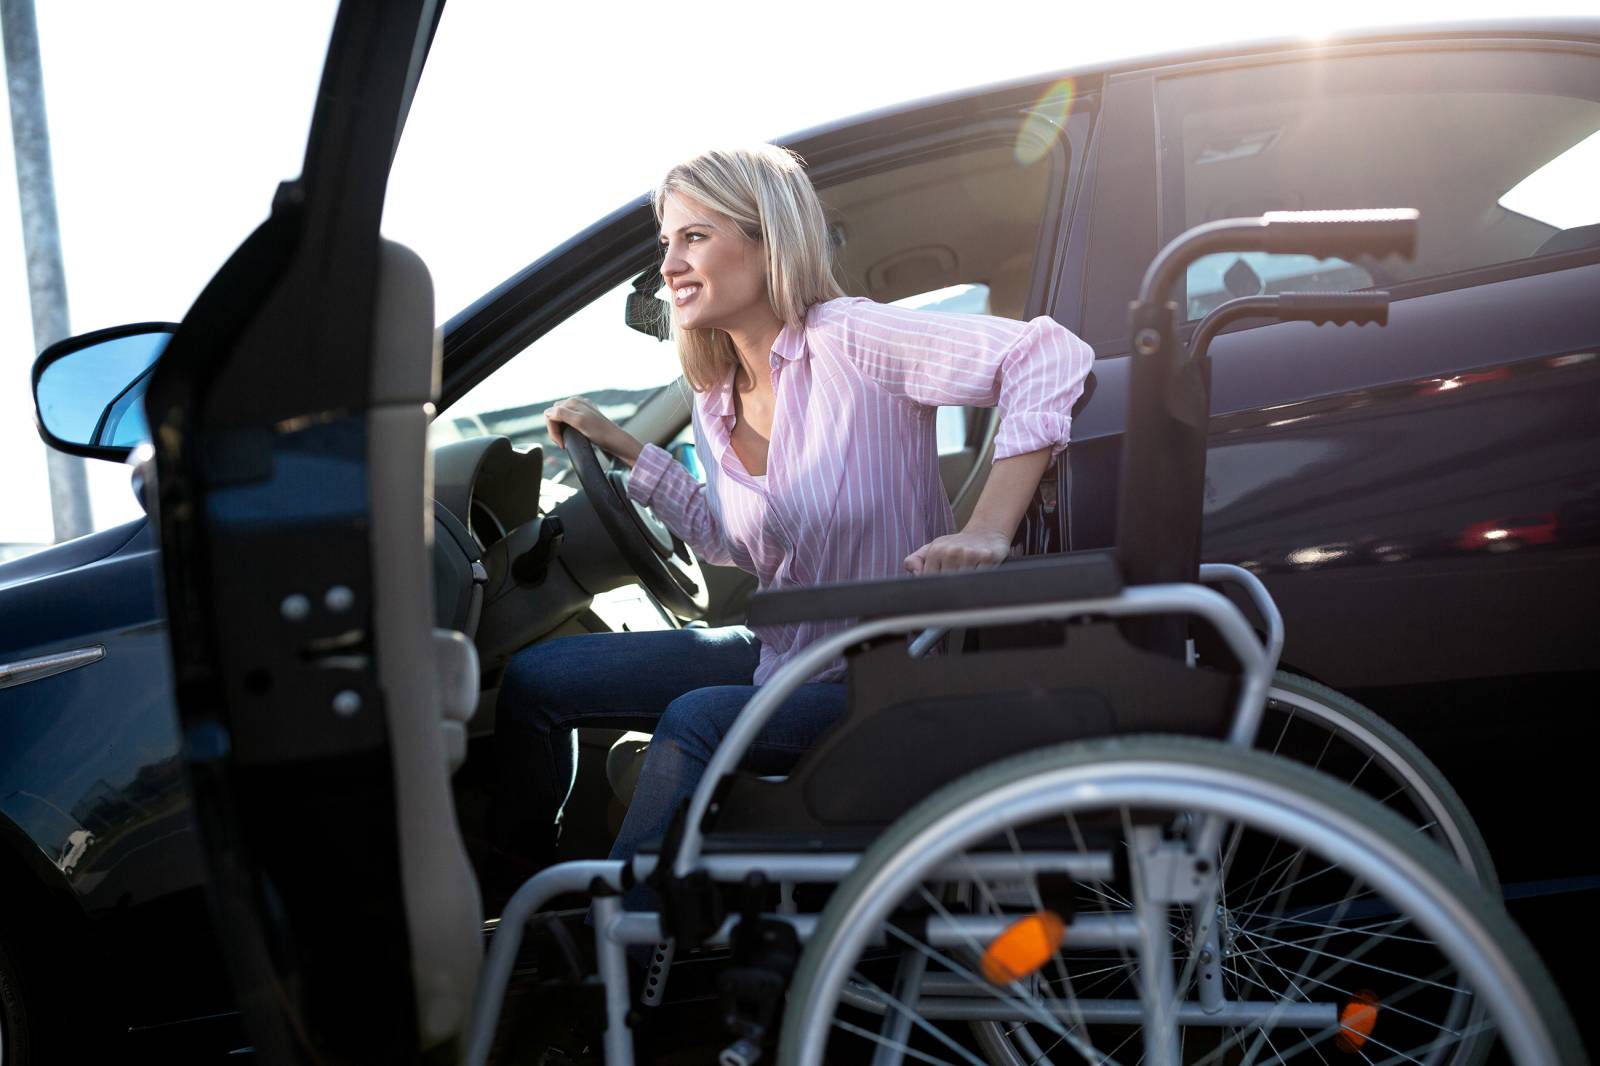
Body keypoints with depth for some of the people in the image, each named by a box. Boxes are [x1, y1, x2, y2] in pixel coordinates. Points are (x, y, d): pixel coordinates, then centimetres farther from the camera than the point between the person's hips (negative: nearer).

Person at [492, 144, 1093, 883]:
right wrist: (623, 449, 10)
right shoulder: (717, 402, 3)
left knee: (695, 720, -32)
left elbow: (1050, 357, -28)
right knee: (533, 679, 4)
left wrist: (988, 531, -36)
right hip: (779, 656, 8)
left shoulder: (846, 341, -19)